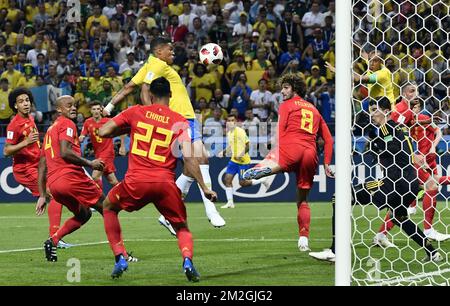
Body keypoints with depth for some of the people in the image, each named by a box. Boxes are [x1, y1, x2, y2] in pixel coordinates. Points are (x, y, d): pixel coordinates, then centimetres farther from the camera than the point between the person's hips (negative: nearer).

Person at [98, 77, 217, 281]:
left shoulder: (135, 112, 7)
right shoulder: (180, 122, 6)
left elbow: (103, 132, 6)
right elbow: (188, 157, -3)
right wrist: (204, 188, 0)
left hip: (136, 181, 0)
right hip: (165, 183, 0)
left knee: (109, 207, 29)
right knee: (182, 227, 19)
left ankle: (120, 258, 15)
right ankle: (187, 260, -14)